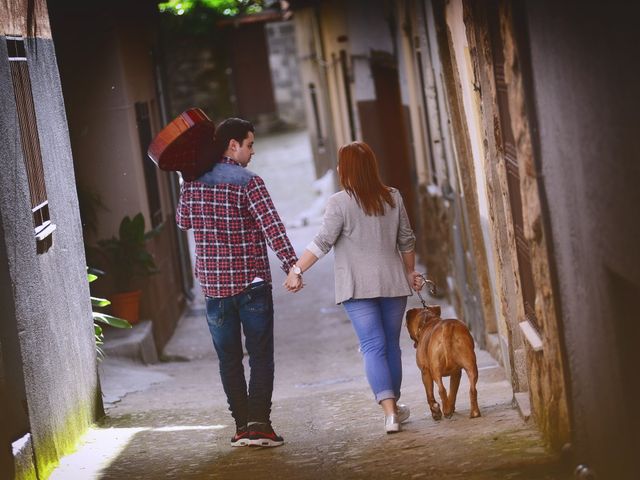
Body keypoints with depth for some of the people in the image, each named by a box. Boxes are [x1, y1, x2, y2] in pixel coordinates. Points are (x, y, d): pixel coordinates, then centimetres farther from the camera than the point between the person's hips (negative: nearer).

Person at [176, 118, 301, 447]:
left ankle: (242, 426, 10)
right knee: (260, 355, 3)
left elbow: (183, 221, 21)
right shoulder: (249, 182, -10)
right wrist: (292, 265, -24)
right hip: (252, 282, -4)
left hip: (213, 284, 4)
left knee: (228, 359, 11)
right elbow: (272, 227, -20)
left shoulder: (192, 182, 4)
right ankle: (259, 422, -6)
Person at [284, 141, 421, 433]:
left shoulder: (340, 202, -9)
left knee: (373, 347, -6)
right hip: (393, 282, 4)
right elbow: (406, 240, 13)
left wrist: (296, 270, -11)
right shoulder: (393, 198, 6)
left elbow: (323, 242, -14)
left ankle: (389, 411, -17)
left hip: (358, 287, -4)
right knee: (391, 344, 14)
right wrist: (411, 272, 25)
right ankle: (393, 406, 24)